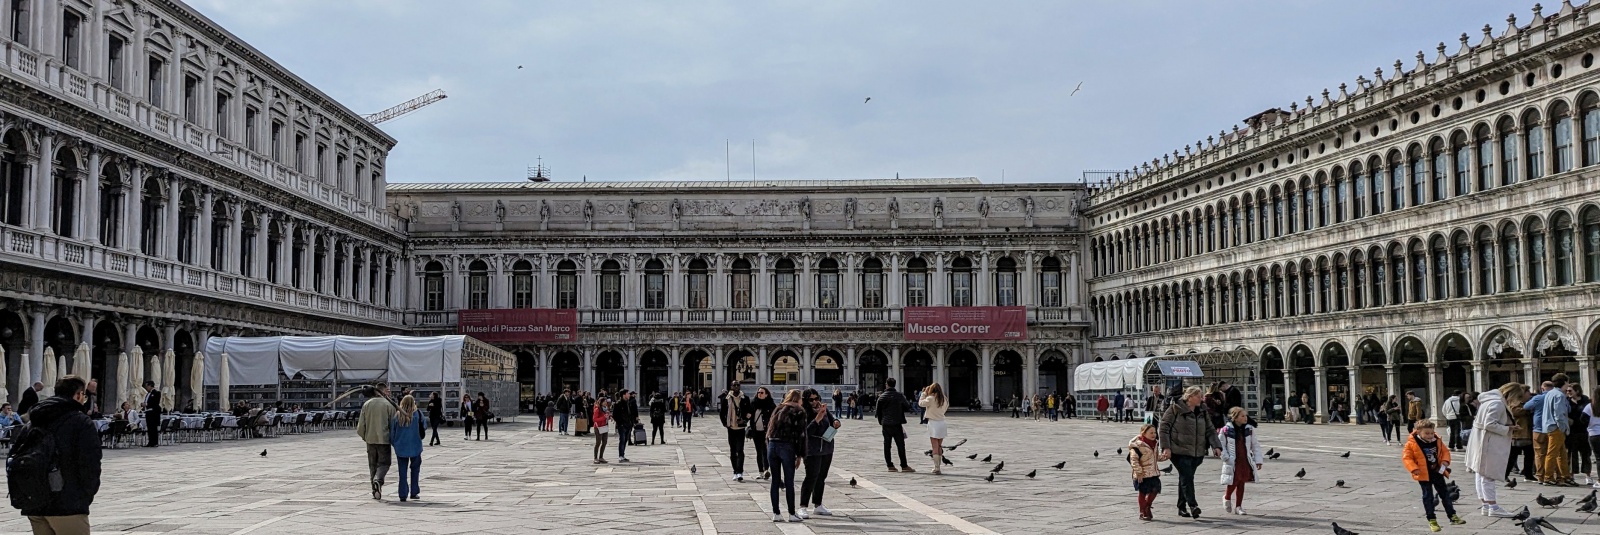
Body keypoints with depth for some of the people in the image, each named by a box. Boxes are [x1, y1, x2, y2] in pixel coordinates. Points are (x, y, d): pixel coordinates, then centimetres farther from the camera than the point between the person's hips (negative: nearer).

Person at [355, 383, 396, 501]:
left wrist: (364, 436, 20)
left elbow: (361, 424, 3)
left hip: (370, 439, 3)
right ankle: (378, 480, -25)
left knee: (373, 464, 13)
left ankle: (375, 491, 14)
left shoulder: (366, 405, 3)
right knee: (384, 462, 3)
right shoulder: (388, 405, -7)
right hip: (384, 438, -3)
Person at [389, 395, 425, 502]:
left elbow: (392, 432, 1)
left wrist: (394, 444, 14)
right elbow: (424, 427, 1)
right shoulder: (417, 414, -7)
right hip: (415, 447, -1)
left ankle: (403, 495, 4)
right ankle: (413, 492, 12)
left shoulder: (397, 416, -3)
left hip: (401, 447, 1)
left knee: (403, 471, 7)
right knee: (414, 469, 14)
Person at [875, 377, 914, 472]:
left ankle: (890, 465, 7)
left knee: (887, 445, 8)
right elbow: (906, 407, 11)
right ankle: (904, 466, -1)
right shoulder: (899, 396, -2)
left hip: (886, 424, 1)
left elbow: (878, 411, 2)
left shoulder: (882, 397, -1)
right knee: (900, 445, 1)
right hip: (897, 424, -1)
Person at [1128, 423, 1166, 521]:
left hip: (1153, 473, 7)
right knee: (1143, 492, 2)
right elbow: (1133, 460, -19)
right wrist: (1138, 472, -22)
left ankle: (1147, 508, 29)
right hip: (1143, 475, -7)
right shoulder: (1137, 445, -17)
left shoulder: (1154, 444, 10)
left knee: (1155, 490, 7)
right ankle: (1142, 512, 13)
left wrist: (1164, 456, 7)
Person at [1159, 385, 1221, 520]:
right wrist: (1166, 447, -14)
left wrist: (1216, 445, -4)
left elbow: (1210, 431, 12)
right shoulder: (1175, 409, -7)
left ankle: (1182, 507, 19)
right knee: (1187, 477, -16)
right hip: (1179, 451, -6)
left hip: (1196, 453, 6)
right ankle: (1192, 505, -16)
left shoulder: (1202, 412, 12)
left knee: (1185, 478, 12)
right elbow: (1164, 428, -7)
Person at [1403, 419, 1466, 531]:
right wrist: (1414, 469, -21)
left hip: (1438, 472, 4)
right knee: (1428, 496, 2)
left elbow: (1445, 451, 11)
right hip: (1424, 475, -4)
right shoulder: (1412, 443, -13)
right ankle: (1432, 520, 9)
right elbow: (1406, 457, -11)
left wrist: (1445, 461, -8)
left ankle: (1452, 516, 19)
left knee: (1444, 494, 11)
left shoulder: (1437, 441, 1)